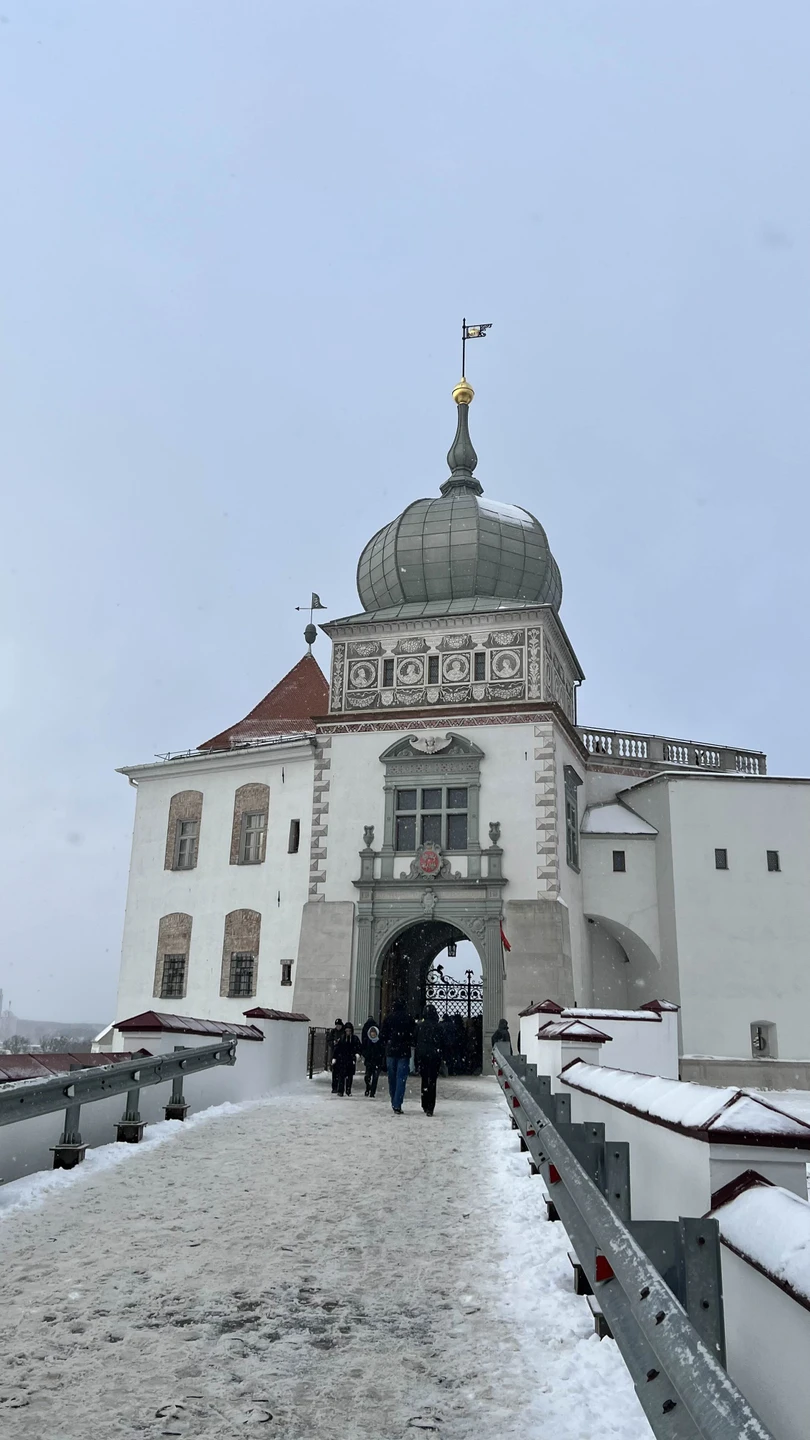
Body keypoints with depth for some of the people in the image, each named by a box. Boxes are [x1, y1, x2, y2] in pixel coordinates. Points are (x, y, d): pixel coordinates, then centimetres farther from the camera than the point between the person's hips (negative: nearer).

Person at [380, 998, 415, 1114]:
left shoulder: (388, 1018, -1)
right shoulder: (408, 1019, -5)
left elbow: (383, 1035, 1)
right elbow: (413, 1035, -4)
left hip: (390, 1052, 2)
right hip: (404, 1052, -2)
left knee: (392, 1078, 13)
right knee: (401, 1078, -1)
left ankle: (394, 1103, 22)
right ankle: (397, 1105, -8)